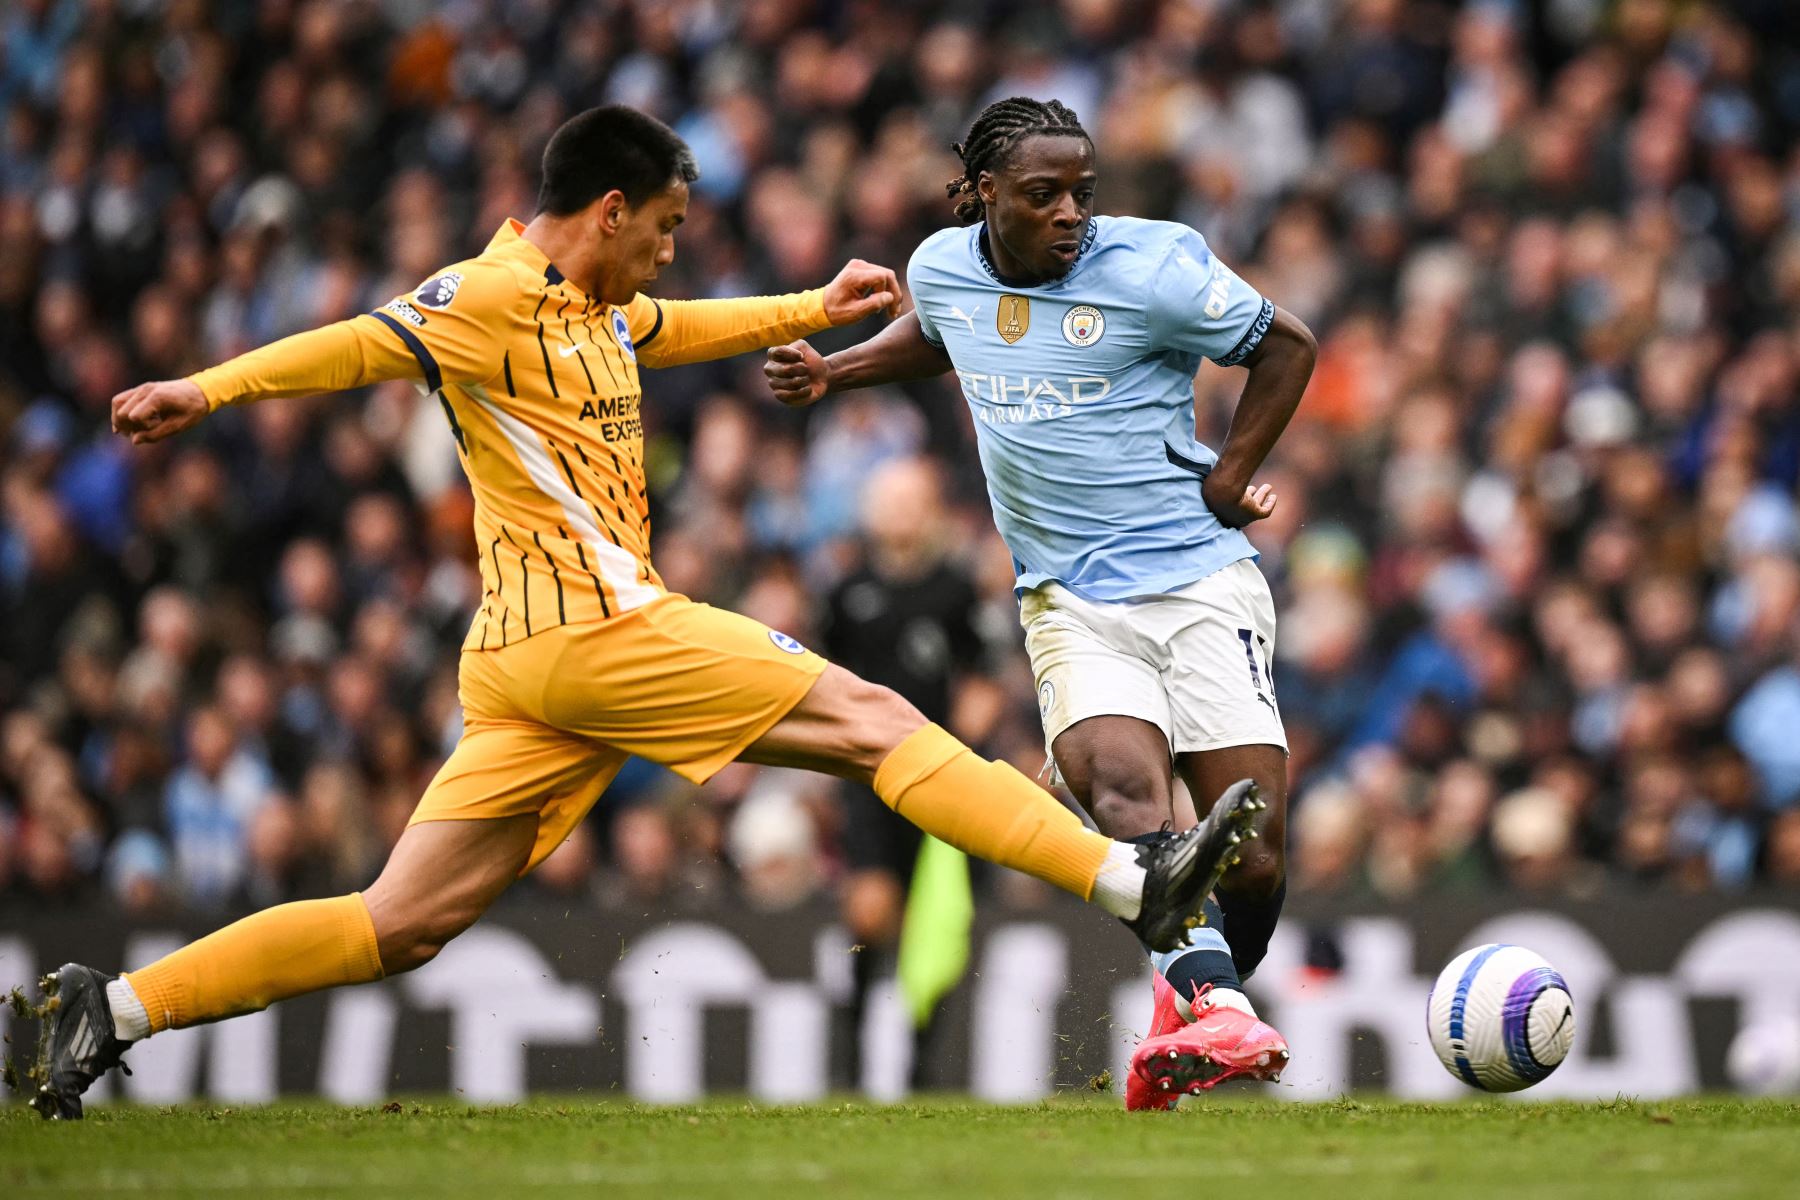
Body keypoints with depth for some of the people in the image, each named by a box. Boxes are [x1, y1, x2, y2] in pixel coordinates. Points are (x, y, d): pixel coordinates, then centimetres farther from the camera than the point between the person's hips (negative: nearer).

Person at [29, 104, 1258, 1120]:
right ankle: (1137, 885, -4)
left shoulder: (594, 309, 21)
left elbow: (682, 330, 41)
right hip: (592, 626, -10)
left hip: (533, 661, 10)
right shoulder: (495, 298, -9)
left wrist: (818, 307, 45)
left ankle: (117, 1009, 2)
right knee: (873, 718, -5)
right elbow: (360, 343, -22)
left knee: (401, 926, 5)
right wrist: (209, 389, -36)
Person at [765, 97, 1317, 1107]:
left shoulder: (1150, 267, -9)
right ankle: (1215, 1012, -44)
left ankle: (1204, 1004, 19)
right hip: (1070, 602, 2)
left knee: (1255, 855, -8)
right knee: (1124, 793, -28)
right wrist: (833, 371, 21)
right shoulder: (944, 267, 5)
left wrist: (1231, 478, -1)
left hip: (1199, 580, -2)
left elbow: (1286, 346, 3)